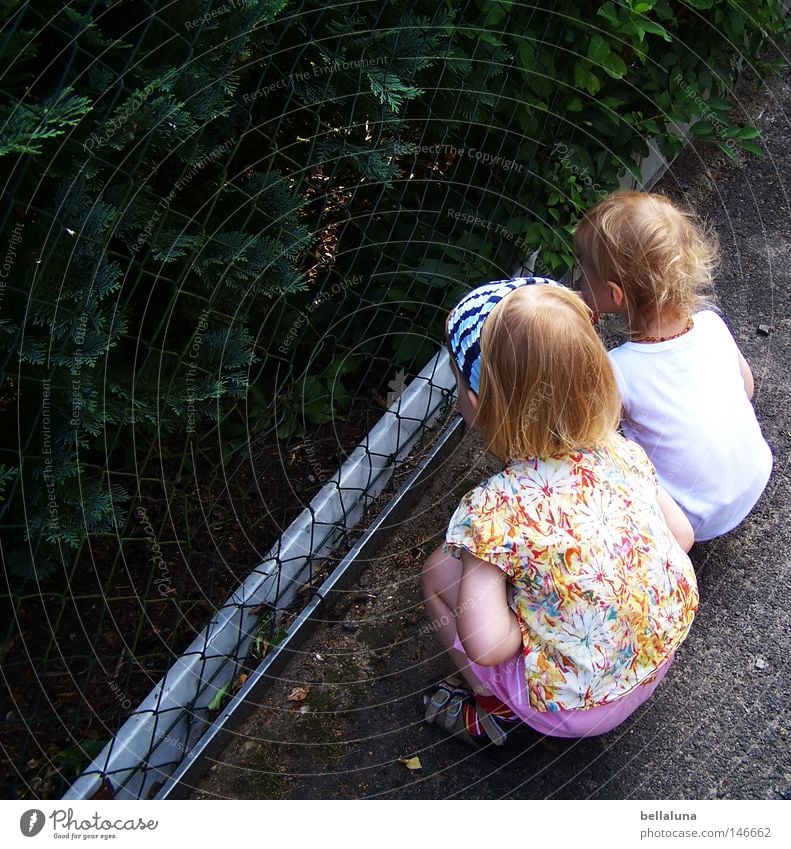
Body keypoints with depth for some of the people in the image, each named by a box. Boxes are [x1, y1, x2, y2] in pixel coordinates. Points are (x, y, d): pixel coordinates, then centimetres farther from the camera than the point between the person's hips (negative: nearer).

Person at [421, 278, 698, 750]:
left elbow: (488, 647, -30)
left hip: (576, 707, -5)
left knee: (441, 570, 1)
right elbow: (683, 535, 1)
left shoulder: (492, 511, -28)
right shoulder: (621, 451, -12)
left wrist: (527, 620, -10)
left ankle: (497, 708, 14)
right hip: (662, 656, 6)